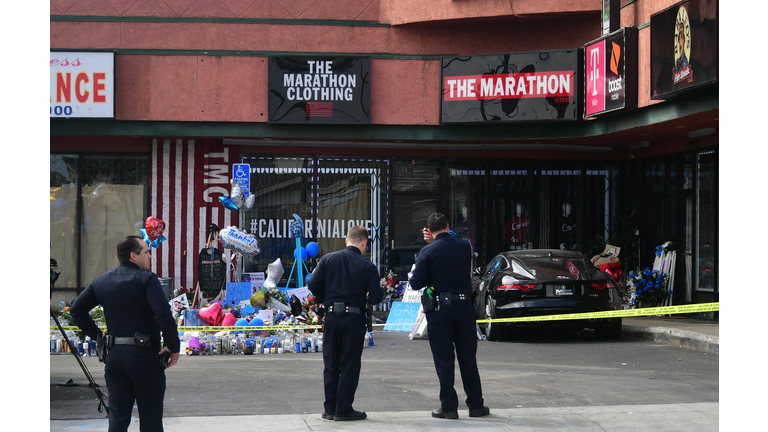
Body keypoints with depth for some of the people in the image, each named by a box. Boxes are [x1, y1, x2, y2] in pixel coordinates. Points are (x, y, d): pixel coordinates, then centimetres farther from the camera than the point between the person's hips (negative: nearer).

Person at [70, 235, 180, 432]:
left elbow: (76, 309, 14)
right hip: (144, 356, -6)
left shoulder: (101, 281, 10)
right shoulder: (146, 279, -10)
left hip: (114, 355, 6)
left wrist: (96, 334, 15)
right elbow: (163, 315, -21)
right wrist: (173, 347, -12)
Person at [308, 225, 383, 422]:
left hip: (332, 317, 2)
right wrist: (379, 293, 16)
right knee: (350, 365, 5)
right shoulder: (368, 267, -5)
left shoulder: (328, 260, 0)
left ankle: (330, 408, 14)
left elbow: (313, 285, -3)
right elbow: (375, 298, -7)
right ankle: (343, 409, 4)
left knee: (331, 365, 12)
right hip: (355, 318, -2)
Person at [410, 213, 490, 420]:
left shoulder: (427, 252, -9)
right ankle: (476, 405, 13)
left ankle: (449, 407, 2)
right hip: (464, 307, 3)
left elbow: (416, 284, -7)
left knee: (444, 360, 2)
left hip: (439, 311, -3)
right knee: (468, 358, 10)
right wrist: (434, 243, 12)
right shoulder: (465, 247, 3)